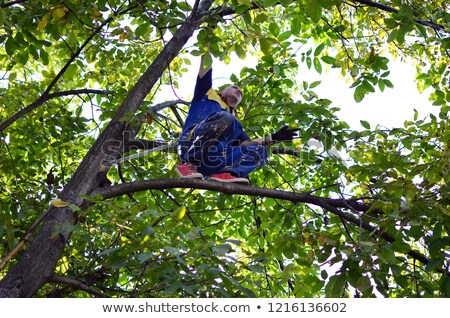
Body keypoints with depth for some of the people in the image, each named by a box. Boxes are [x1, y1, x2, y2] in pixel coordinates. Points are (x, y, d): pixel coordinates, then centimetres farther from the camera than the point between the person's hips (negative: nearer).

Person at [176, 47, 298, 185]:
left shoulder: (235, 123, 35)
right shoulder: (209, 96, 26)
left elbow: (245, 144, 21)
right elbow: (205, 69, 18)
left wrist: (273, 138, 11)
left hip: (208, 162, 5)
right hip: (191, 146, -5)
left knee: (260, 152, -6)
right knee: (225, 118, -27)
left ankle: (222, 174, -34)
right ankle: (187, 164, -28)